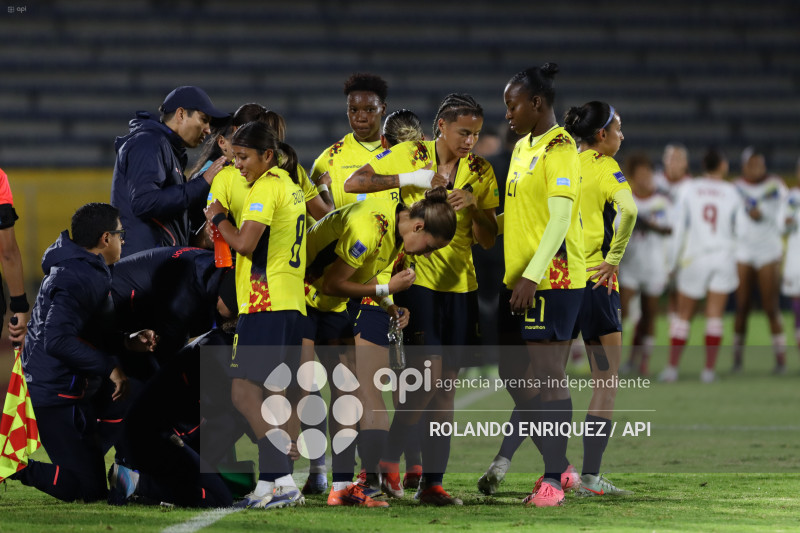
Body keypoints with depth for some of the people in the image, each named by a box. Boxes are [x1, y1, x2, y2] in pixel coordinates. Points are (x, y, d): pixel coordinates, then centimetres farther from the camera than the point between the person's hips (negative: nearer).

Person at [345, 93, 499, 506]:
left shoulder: (480, 171, 7)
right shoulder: (409, 155, -3)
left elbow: (487, 240, 6)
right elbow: (352, 184, -9)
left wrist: (473, 206, -14)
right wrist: (408, 179, -19)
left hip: (460, 285, 4)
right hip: (419, 280, -4)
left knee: (446, 384, 3)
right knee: (428, 374, -15)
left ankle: (432, 481, 6)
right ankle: (389, 456, 4)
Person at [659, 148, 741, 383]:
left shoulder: (689, 189, -2)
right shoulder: (731, 193, 0)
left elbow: (679, 229, -2)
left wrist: (673, 261, 4)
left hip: (694, 258, 0)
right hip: (723, 257, 0)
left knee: (683, 314, 10)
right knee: (714, 315, 1)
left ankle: (672, 367, 6)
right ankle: (709, 369, -2)